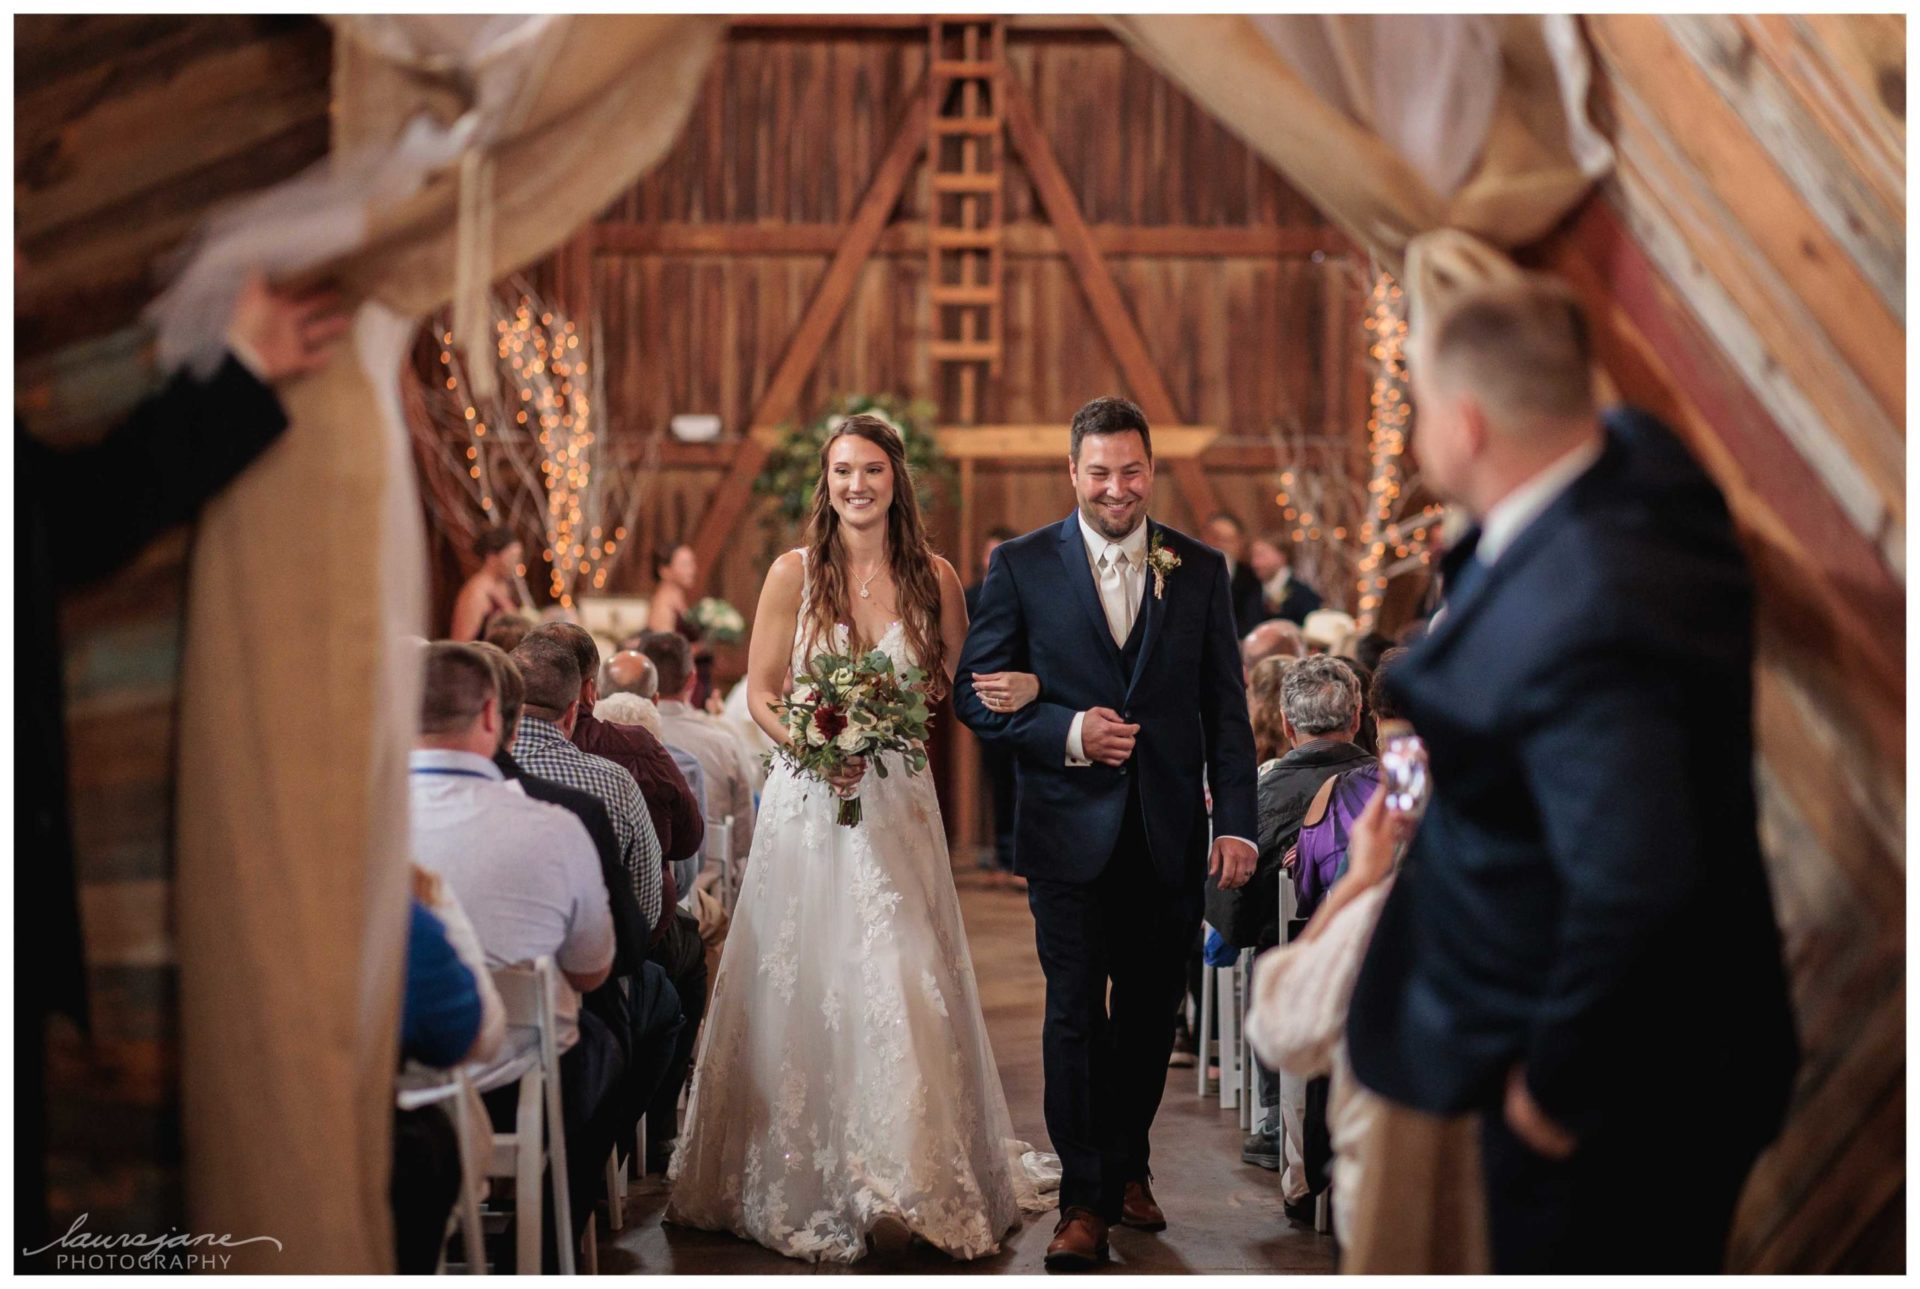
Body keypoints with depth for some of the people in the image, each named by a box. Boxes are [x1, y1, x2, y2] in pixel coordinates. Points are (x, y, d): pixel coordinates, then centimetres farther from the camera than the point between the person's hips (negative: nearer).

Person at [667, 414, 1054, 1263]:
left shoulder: (934, 579, 4)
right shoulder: (793, 573, 0)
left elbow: (956, 688, 11)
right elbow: (761, 694, 1)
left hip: (899, 802, 1)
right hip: (808, 802, -1)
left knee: (903, 987, -4)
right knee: (805, 990, 1)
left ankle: (910, 1182, 7)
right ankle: (806, 1186, 14)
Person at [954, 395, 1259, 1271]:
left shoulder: (1201, 569, 6)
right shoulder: (1021, 566, 0)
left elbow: (1226, 708, 5)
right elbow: (976, 694, -1)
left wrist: (1237, 822, -3)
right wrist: (1068, 732, -16)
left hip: (1170, 833, 2)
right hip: (1070, 829, -2)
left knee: (1150, 1015, 12)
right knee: (1076, 1014, -1)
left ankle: (1128, 1167, 32)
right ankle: (1084, 1200, 9)